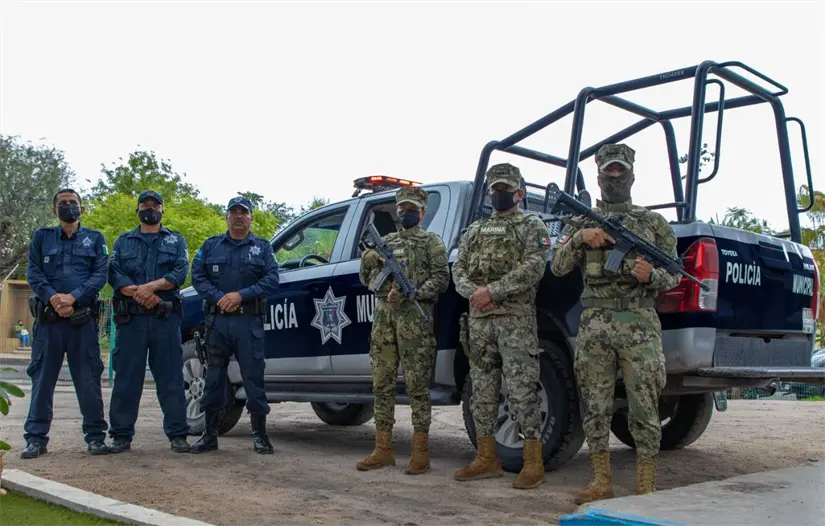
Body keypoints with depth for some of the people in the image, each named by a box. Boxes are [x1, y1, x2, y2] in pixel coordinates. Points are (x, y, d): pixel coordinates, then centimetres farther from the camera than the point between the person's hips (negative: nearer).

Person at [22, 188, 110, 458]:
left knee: (88, 378, 0)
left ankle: (95, 435, 7)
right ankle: (36, 438, 9)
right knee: (42, 377, 3)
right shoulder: (41, 237, 15)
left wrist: (73, 297, -14)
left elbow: (100, 275, 0)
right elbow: (33, 273, 3)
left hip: (83, 318, -1)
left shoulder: (95, 239, 12)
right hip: (48, 317, 1)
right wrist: (53, 297, -14)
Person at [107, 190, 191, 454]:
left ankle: (177, 434, 3)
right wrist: (137, 292, -14)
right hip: (130, 318, 1)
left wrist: (151, 287, -15)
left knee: (170, 377, -1)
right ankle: (121, 435, 8)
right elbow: (113, 273, 3)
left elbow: (181, 272, 0)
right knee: (126, 377, 1)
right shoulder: (123, 241, 19)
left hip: (165, 317, -1)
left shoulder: (176, 240, 16)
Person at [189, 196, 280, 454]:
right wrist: (219, 297, -12)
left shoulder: (262, 247, 10)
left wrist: (241, 295, -13)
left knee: (253, 375, -2)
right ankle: (210, 434, 15)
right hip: (217, 320, 2)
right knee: (214, 376, 6)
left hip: (249, 321, -1)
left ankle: (259, 434, 7)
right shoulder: (211, 245, 13)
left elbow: (272, 280, -1)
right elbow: (197, 276, 4)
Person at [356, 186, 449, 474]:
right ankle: (383, 449, 12)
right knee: (382, 383, 5)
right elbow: (367, 280, 20)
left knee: (417, 385, -4)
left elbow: (441, 279, -4)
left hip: (415, 318, -5)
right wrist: (367, 262, -2)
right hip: (383, 317, 5)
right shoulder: (386, 241, 21)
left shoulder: (431, 241, 7)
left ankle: (420, 452, 0)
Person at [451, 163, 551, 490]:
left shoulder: (531, 226, 4)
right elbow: (459, 269, 13)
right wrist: (473, 292, -9)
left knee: (521, 390, -7)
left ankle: (533, 463, 0)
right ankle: (487, 459, 17)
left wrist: (493, 291, -17)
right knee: (483, 390, 8)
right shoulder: (474, 230, 20)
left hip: (516, 318, -6)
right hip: (478, 319, 6)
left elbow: (533, 268, -11)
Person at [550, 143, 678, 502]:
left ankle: (646, 487, 7)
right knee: (596, 406, 5)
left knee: (644, 407, -2)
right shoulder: (581, 221, 13)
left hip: (639, 325, -1)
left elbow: (674, 274, 10)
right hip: (594, 325, 1)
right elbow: (558, 268, 4)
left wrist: (651, 275, -12)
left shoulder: (654, 223, 11)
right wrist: (579, 238, -12)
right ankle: (602, 482, 16)